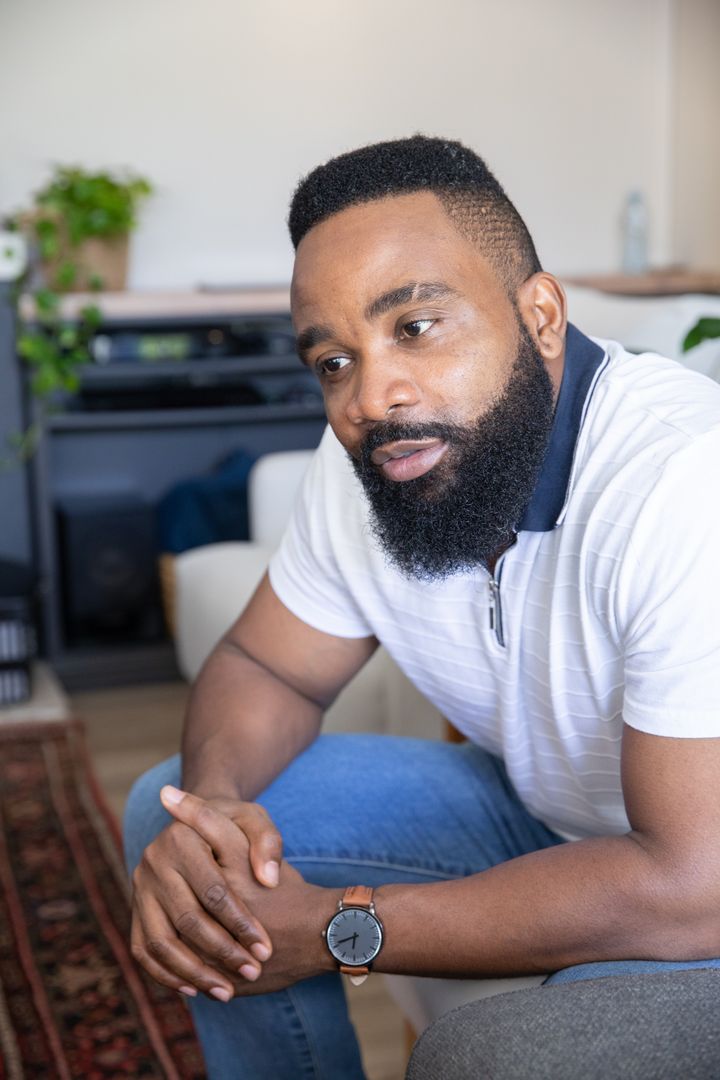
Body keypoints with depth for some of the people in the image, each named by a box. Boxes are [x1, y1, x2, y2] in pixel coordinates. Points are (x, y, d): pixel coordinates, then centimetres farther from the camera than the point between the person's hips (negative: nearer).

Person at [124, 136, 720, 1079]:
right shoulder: (371, 457, -9)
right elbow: (266, 665, 3)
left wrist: (340, 930, -27)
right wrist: (211, 802, -22)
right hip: (540, 813, 6)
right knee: (170, 811, -1)